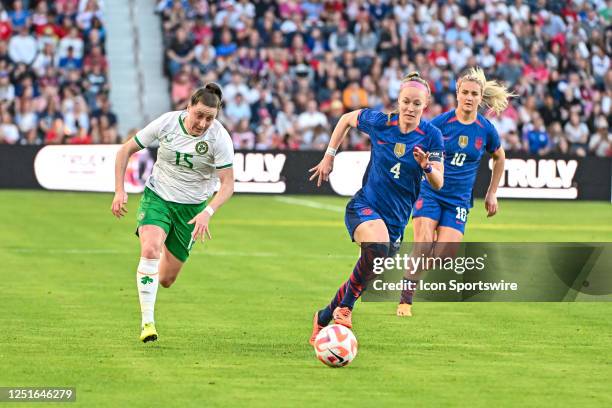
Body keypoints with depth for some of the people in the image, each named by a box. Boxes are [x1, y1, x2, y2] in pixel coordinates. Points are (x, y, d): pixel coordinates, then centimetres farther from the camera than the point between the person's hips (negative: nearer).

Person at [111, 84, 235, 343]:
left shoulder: (220, 138, -18)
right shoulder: (166, 123, -15)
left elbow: (228, 184, -17)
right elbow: (126, 150, -3)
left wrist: (208, 212, -34)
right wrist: (120, 191, -10)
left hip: (191, 206, 1)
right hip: (157, 197, -1)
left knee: (166, 280, 3)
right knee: (150, 250, -29)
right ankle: (147, 322, -24)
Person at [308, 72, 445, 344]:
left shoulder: (431, 136, -7)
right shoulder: (379, 122, -7)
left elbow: (438, 184, -7)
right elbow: (347, 118, 13)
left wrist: (427, 166, -29)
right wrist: (329, 157, 13)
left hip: (396, 218, 3)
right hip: (364, 206, -3)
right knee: (377, 247, -36)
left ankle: (324, 317, 31)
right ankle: (345, 307, -20)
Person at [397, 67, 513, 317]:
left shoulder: (486, 130, -1)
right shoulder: (440, 123, -8)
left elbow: (499, 157, 19)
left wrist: (492, 193, 19)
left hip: (459, 200, 2)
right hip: (430, 193, -2)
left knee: (441, 257, -11)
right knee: (423, 247, -19)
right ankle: (405, 301, -10)